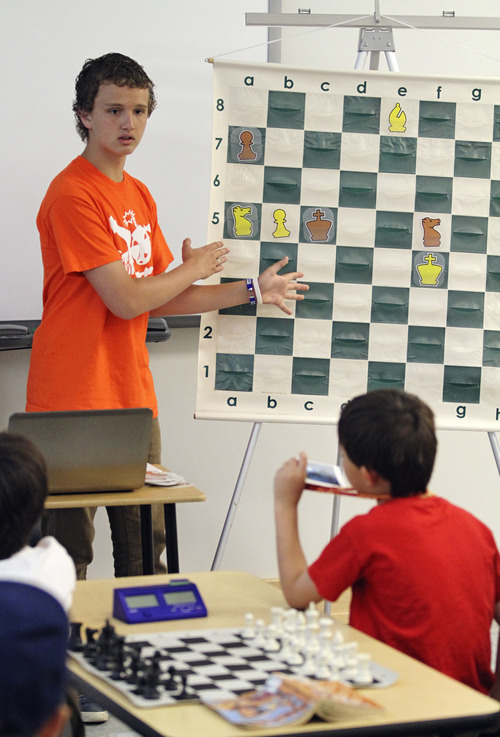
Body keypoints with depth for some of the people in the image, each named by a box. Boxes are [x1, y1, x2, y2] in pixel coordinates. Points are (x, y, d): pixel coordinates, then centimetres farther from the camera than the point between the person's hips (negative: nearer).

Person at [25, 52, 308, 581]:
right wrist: (193, 268, 0)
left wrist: (252, 291, 16)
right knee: (69, 556, -3)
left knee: (145, 551, 12)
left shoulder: (138, 196, 14)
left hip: (133, 398, 8)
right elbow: (126, 300, -17)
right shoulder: (73, 194, -14)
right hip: (74, 399, -8)